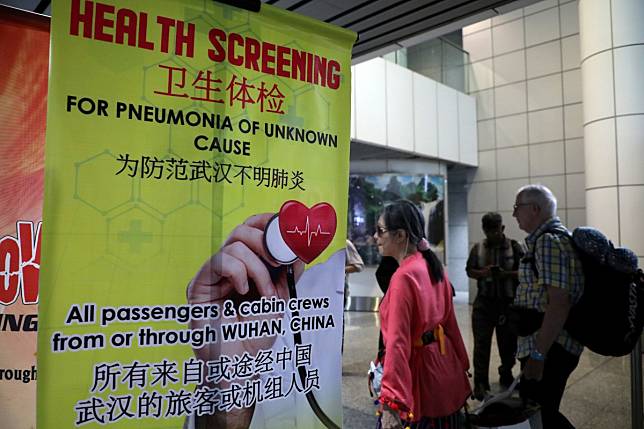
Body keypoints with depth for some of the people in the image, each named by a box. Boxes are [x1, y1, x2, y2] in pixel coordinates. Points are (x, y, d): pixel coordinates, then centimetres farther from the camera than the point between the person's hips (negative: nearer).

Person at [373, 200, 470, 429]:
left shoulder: (403, 277, -23)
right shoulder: (432, 265, 2)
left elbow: (398, 342, -28)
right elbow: (448, 320, 10)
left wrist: (391, 402, -29)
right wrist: (461, 363, 19)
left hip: (417, 369, -8)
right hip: (442, 362, 8)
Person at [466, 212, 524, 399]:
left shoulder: (514, 247, -2)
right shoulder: (478, 248, 4)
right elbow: (469, 271, 8)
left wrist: (507, 274, -20)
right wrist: (482, 273, -13)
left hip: (508, 303, 0)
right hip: (484, 302, 1)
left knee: (508, 343, 13)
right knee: (481, 344, -1)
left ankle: (506, 376, 35)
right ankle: (480, 383, 9)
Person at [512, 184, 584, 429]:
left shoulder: (548, 241, -18)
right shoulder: (548, 237, 14)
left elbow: (559, 303, -25)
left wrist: (538, 354, -25)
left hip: (549, 347, -10)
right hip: (550, 345, 10)